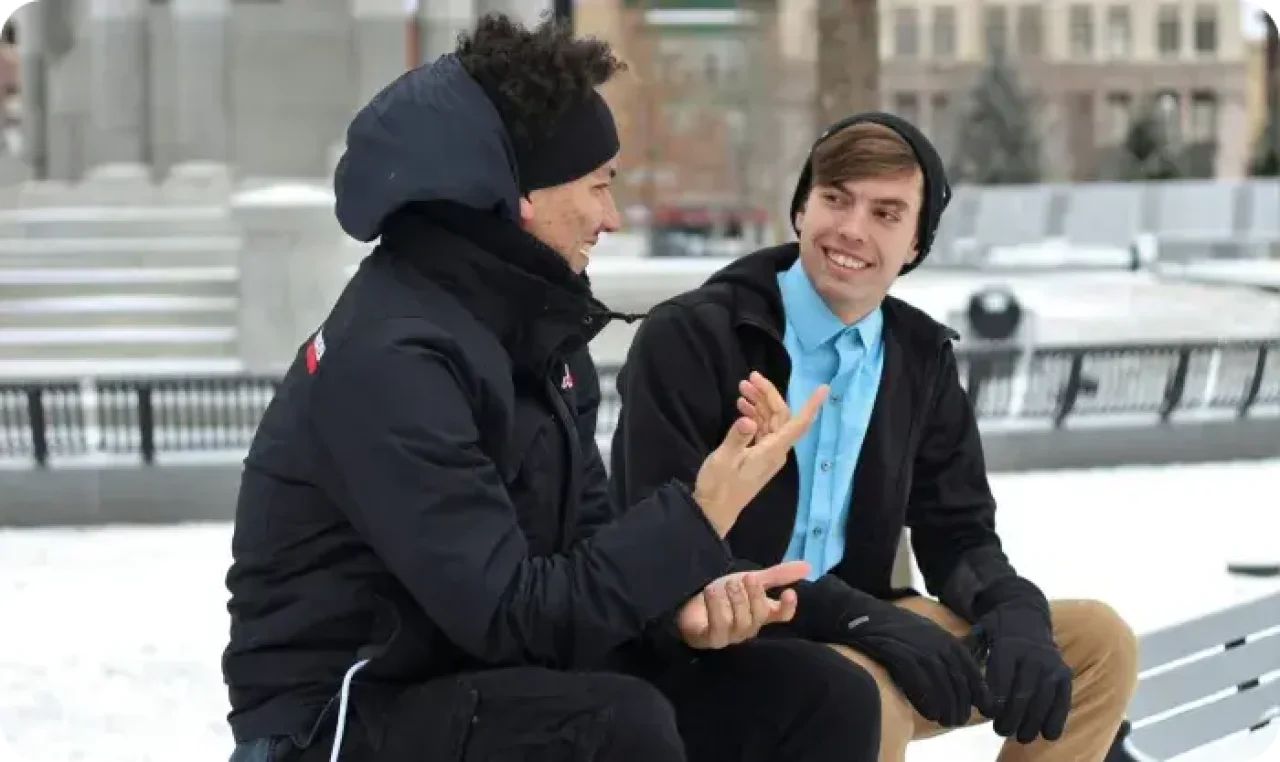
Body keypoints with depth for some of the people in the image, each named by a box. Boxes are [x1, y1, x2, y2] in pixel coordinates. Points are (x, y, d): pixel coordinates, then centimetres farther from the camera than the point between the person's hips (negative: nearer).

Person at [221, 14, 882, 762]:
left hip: (479, 685, 9)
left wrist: (692, 591, -13)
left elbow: (586, 539, 8)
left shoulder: (534, 325, 6)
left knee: (824, 700, -1)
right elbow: (506, 614, -27)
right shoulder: (388, 357, -23)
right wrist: (701, 515, -24)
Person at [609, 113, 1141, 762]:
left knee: (1097, 642, -1)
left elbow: (957, 532, 10)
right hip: (708, 657, -7)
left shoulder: (921, 355, 7)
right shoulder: (689, 338, -14)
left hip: (852, 638, 7)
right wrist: (865, 620, -31)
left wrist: (1015, 612, -16)